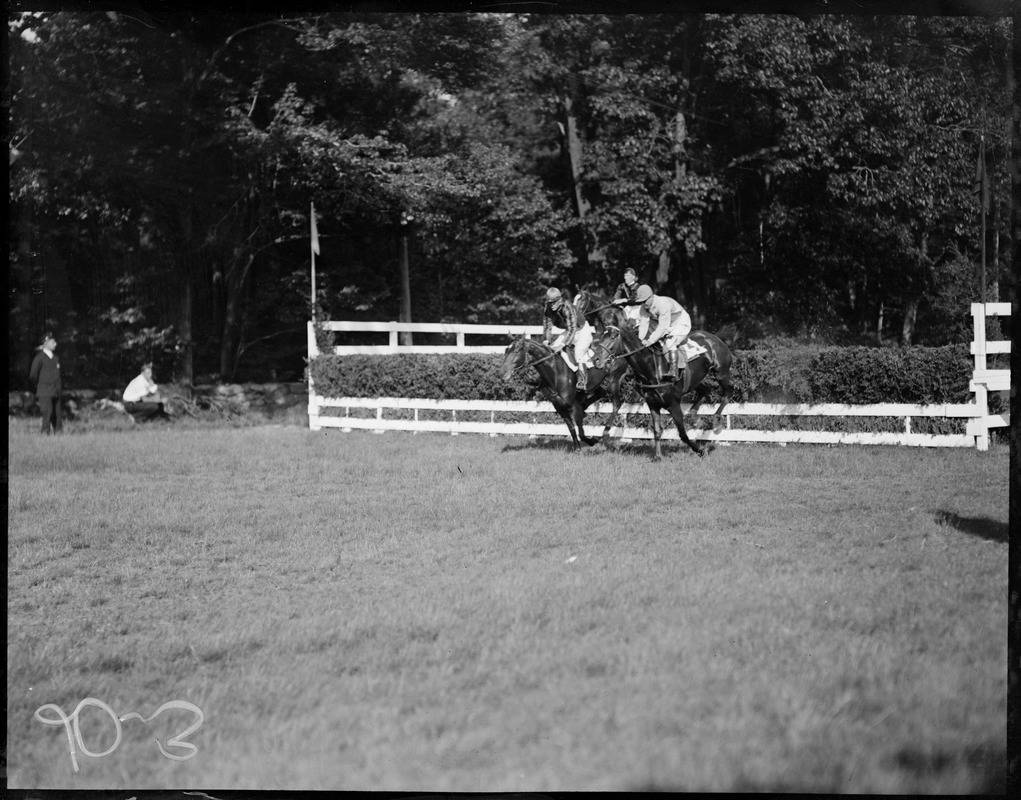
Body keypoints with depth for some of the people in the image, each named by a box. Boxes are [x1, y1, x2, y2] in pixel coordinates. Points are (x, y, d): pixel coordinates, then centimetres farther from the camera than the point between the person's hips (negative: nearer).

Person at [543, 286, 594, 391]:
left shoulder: (568, 309, -36)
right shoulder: (547, 311, -15)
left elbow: (572, 329, -38)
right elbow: (547, 327, -7)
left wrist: (562, 345, -44)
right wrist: (546, 342, -23)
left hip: (583, 331, -7)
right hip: (568, 332, 7)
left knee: (578, 354, -26)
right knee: (552, 350, -3)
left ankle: (582, 382, -21)